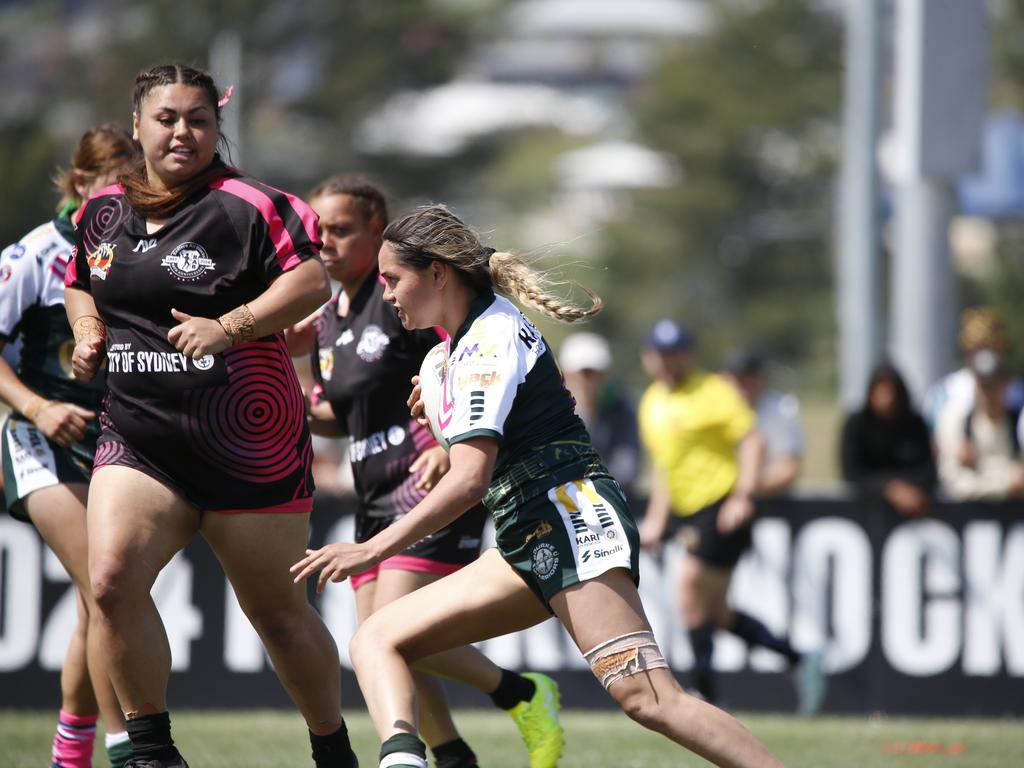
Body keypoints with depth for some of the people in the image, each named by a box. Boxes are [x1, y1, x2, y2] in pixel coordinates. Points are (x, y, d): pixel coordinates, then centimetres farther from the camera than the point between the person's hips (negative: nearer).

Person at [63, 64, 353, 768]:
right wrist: (88, 333, 7)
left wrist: (228, 327, -25)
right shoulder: (103, 212, 9)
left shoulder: (245, 207, -9)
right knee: (112, 582, -18)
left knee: (277, 608, 6)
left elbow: (311, 282, -15)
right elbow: (80, 281, 27)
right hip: (137, 438, 4)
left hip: (250, 445, -4)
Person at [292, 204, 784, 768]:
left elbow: (470, 480, -19)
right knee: (378, 640, -1)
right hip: (531, 546, 10)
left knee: (648, 698, -25)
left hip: (571, 515, -10)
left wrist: (373, 550, -18)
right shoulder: (478, 333, 18)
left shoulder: (488, 339, -10)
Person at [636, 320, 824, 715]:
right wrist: (656, 519, 22)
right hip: (688, 512, 8)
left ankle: (705, 693, -14)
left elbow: (752, 441, -14)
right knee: (714, 612, 6)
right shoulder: (652, 402, 16)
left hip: (722, 505, -8)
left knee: (690, 583, -19)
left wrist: (742, 497, -23)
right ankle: (798, 659, 18)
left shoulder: (713, 392, -7)